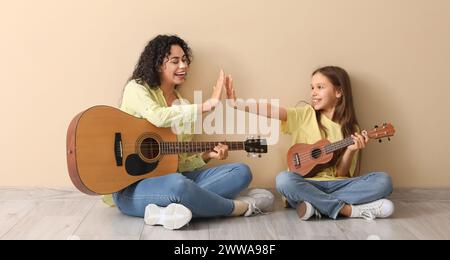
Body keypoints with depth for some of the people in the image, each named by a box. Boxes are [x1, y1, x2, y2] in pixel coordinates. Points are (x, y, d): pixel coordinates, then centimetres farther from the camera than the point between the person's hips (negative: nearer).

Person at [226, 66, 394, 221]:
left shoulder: (350, 129, 5)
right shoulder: (305, 115, 5)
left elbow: (341, 173, 2)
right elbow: (272, 111, -11)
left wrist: (351, 150, -16)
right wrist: (237, 104, -24)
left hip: (336, 184, 1)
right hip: (306, 184, -1)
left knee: (383, 181, -21)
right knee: (284, 179, -34)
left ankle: (316, 206, -26)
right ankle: (351, 210, -25)